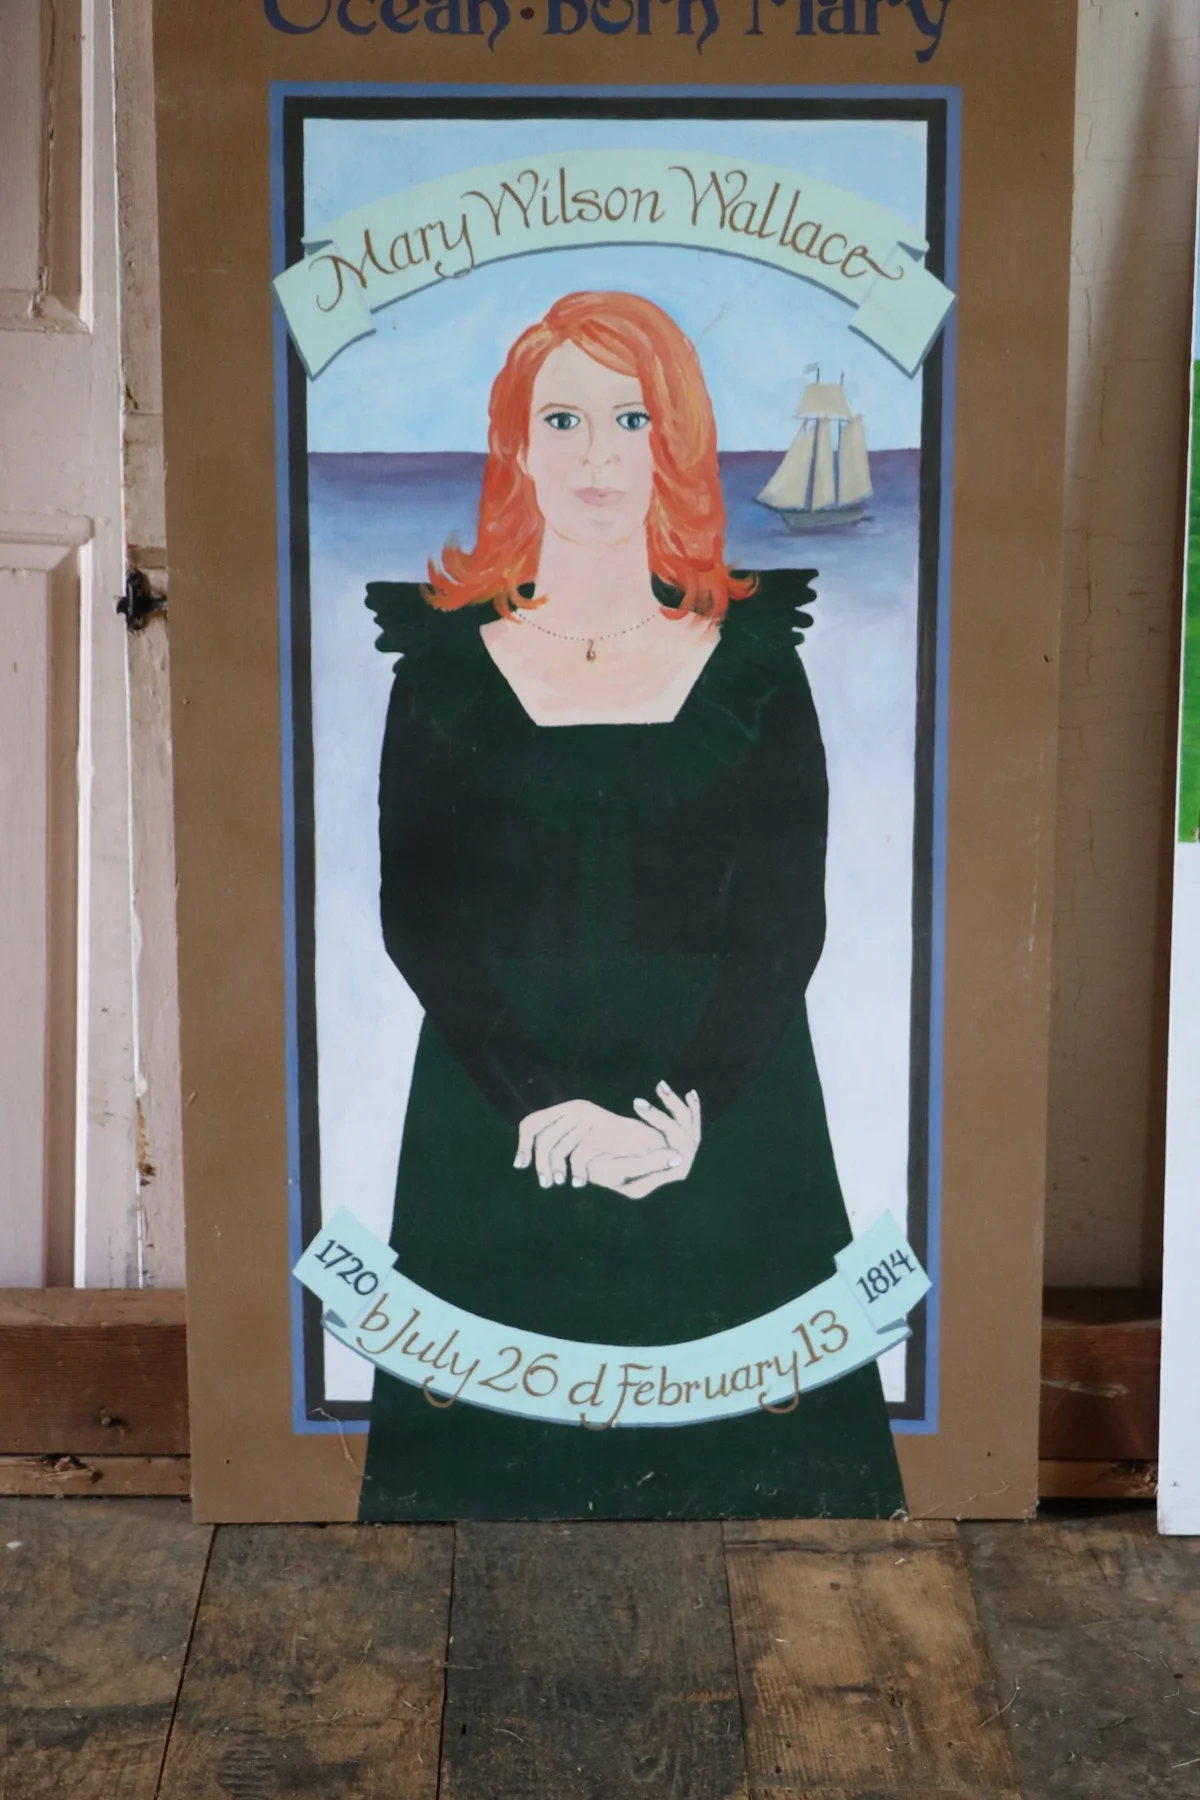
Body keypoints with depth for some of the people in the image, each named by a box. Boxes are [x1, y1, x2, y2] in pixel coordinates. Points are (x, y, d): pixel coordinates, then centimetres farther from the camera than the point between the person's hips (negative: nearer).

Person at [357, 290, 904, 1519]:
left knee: (721, 1440, 5)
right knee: (509, 1443, 5)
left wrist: (692, 1104, -15)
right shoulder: (447, 664, 4)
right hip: (498, 1129, 0)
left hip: (724, 1130, 0)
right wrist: (547, 1105, -14)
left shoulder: (752, 661, 4)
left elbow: (787, 919, -1)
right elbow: (417, 915, -2)